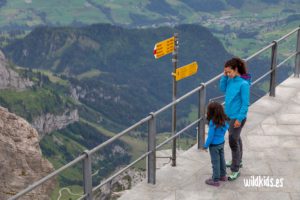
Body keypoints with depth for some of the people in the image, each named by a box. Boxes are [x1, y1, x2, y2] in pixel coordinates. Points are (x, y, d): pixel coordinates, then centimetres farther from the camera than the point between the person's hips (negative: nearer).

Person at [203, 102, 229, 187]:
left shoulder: (213, 122, -27)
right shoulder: (224, 120, -6)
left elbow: (210, 136, -22)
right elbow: (227, 127, 12)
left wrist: (206, 145, -11)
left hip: (214, 145, -7)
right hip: (222, 143, 7)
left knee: (215, 162, 3)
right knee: (221, 159, 21)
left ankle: (215, 180, 14)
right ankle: (223, 175, 36)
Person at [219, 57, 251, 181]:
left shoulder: (243, 84, -22)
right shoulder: (231, 80, -1)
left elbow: (245, 103, -20)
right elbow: (223, 89, 12)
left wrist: (239, 118, -19)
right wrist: (224, 76, -3)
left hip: (237, 117, -8)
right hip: (229, 115, 8)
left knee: (233, 141, -4)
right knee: (236, 138, 23)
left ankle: (235, 170, 6)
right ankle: (237, 161, 41)